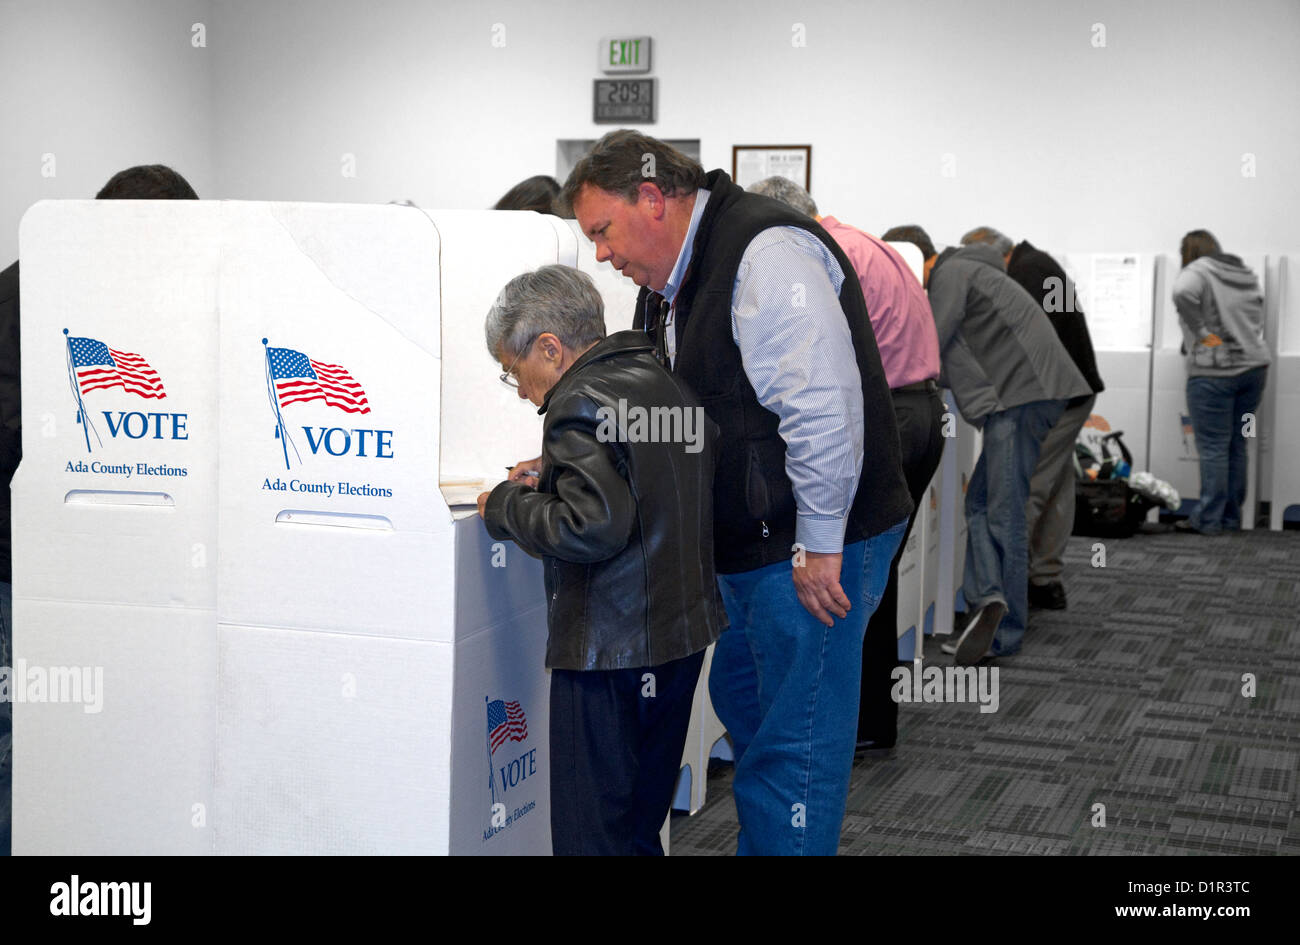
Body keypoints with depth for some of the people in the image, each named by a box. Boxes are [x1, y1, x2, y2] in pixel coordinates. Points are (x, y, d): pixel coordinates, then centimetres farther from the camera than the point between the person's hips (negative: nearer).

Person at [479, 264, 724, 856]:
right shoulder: (668, 381, 11)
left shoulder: (582, 401, -16)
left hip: (610, 651, -9)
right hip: (684, 633, 9)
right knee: (642, 823, 20)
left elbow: (592, 528, -25)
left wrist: (505, 506, -11)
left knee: (591, 834, 0)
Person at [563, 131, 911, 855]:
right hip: (752, 546, 11)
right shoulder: (670, 285, 14)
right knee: (740, 694, 22)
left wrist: (818, 546, -24)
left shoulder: (767, 253, -20)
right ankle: (772, 839, 38)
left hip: (815, 548, -11)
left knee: (794, 741, -4)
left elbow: (823, 408, -26)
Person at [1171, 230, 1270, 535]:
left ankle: (1208, 520, 0)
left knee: (1213, 448, -3)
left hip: (1215, 371, -7)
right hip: (1254, 366, 7)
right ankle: (1232, 517, 18)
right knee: (1236, 446, 13)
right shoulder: (1245, 273, 16)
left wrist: (1200, 332, -20)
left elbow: (1183, 292, -28)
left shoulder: (1197, 272, -7)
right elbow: (1258, 308, 23)